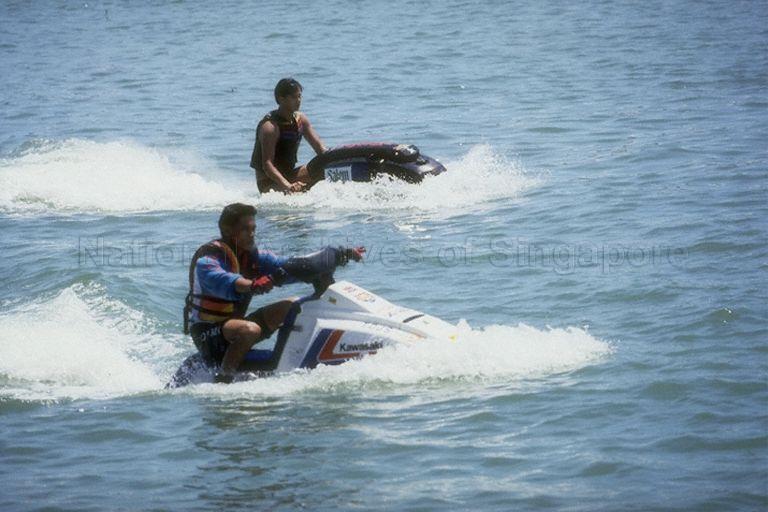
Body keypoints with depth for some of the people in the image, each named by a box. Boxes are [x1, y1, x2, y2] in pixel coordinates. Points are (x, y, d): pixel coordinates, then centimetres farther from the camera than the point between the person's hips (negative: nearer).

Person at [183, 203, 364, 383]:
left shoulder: (253, 257, 4)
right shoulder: (207, 259, -19)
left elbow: (292, 266, 2)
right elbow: (220, 281, -41)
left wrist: (340, 255, -5)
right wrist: (252, 285, -61)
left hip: (234, 322, 8)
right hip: (208, 333, -8)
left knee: (293, 306, 2)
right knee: (251, 329, -38)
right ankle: (222, 381, -29)